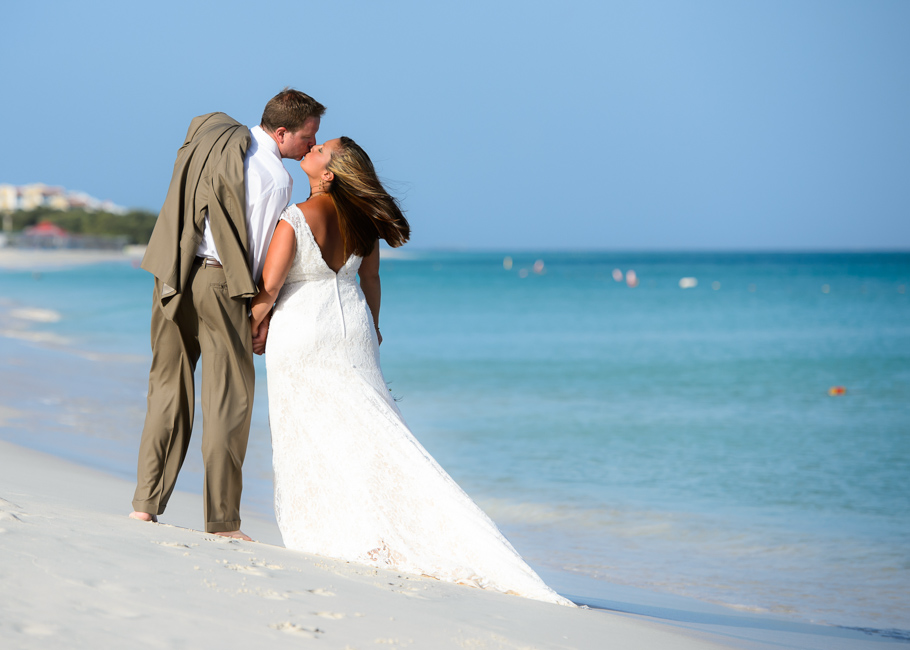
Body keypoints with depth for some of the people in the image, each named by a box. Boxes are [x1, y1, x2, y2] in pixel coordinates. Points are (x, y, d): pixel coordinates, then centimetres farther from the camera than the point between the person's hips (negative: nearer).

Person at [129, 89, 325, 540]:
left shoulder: (211, 131, 7)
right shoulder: (276, 178, -12)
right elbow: (262, 252, -8)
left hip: (171, 277, 6)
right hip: (220, 282, -6)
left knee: (169, 385, 15)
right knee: (229, 397, 2)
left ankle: (146, 503, 14)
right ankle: (222, 520, 2)